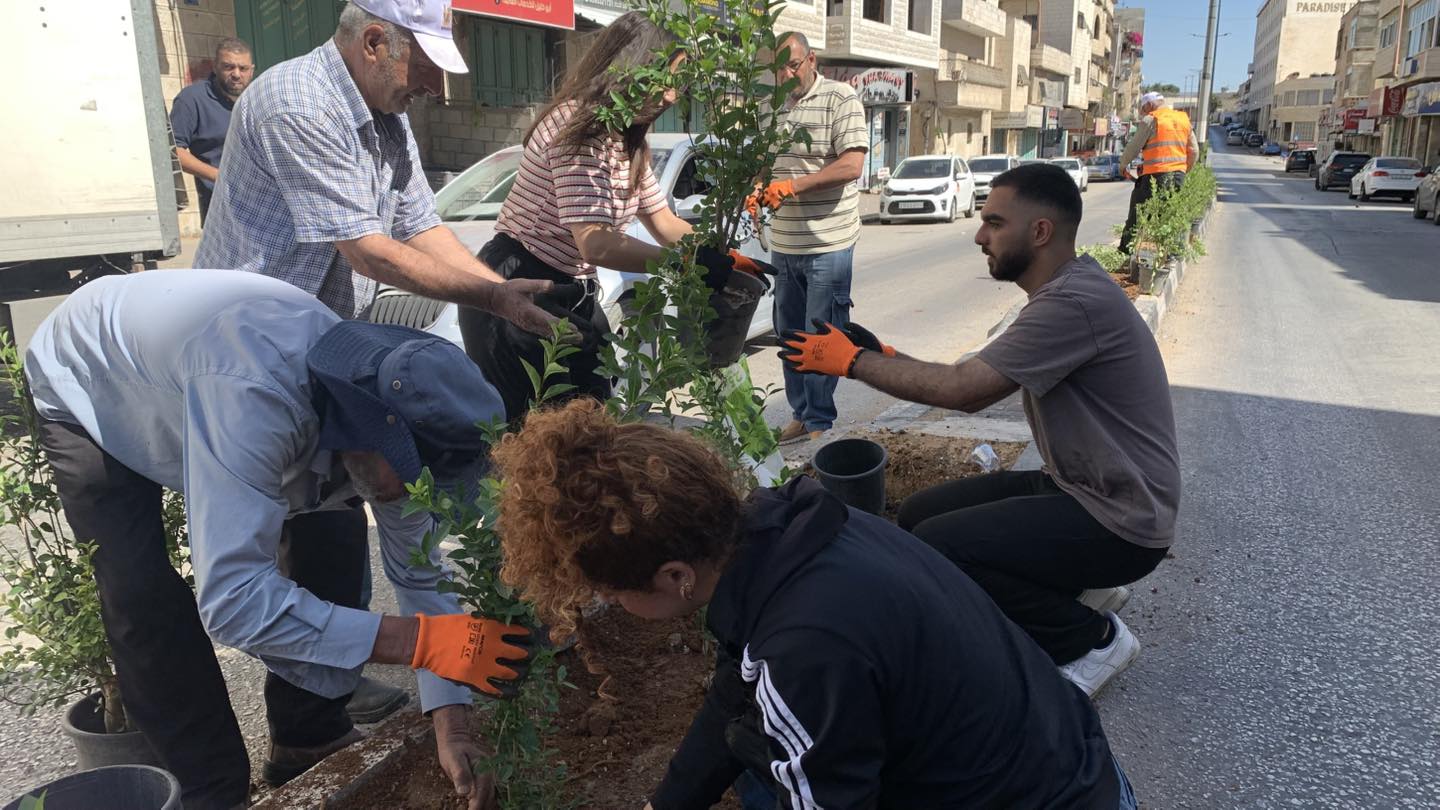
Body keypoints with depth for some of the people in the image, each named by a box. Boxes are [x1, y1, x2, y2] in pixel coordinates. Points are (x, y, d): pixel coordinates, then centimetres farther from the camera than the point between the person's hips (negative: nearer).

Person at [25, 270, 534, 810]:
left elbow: (418, 571, -14)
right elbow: (233, 598, -49)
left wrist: (451, 725, -21)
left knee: (332, 524, -6)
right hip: (87, 392, -5)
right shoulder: (254, 397, -46)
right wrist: (424, 640, -50)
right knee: (144, 600, -20)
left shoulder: (380, 400, -24)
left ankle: (308, 740, 10)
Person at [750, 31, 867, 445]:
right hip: (783, 244, 7)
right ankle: (800, 414, 24)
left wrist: (793, 186, -24)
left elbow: (851, 165, -17)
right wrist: (755, 190, 2)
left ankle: (820, 423, 10)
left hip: (828, 244, -6)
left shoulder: (841, 99, -7)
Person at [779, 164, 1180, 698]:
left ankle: (1092, 639, -2)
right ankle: (1067, 595, 14)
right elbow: (976, 387, 9)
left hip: (1120, 523, -10)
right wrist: (883, 356, 0)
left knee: (936, 548, -21)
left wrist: (853, 361, -16)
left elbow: (964, 389, -27)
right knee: (919, 515, 6)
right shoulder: (1062, 292, 8)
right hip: (1076, 488, 10)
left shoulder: (1077, 302, -25)